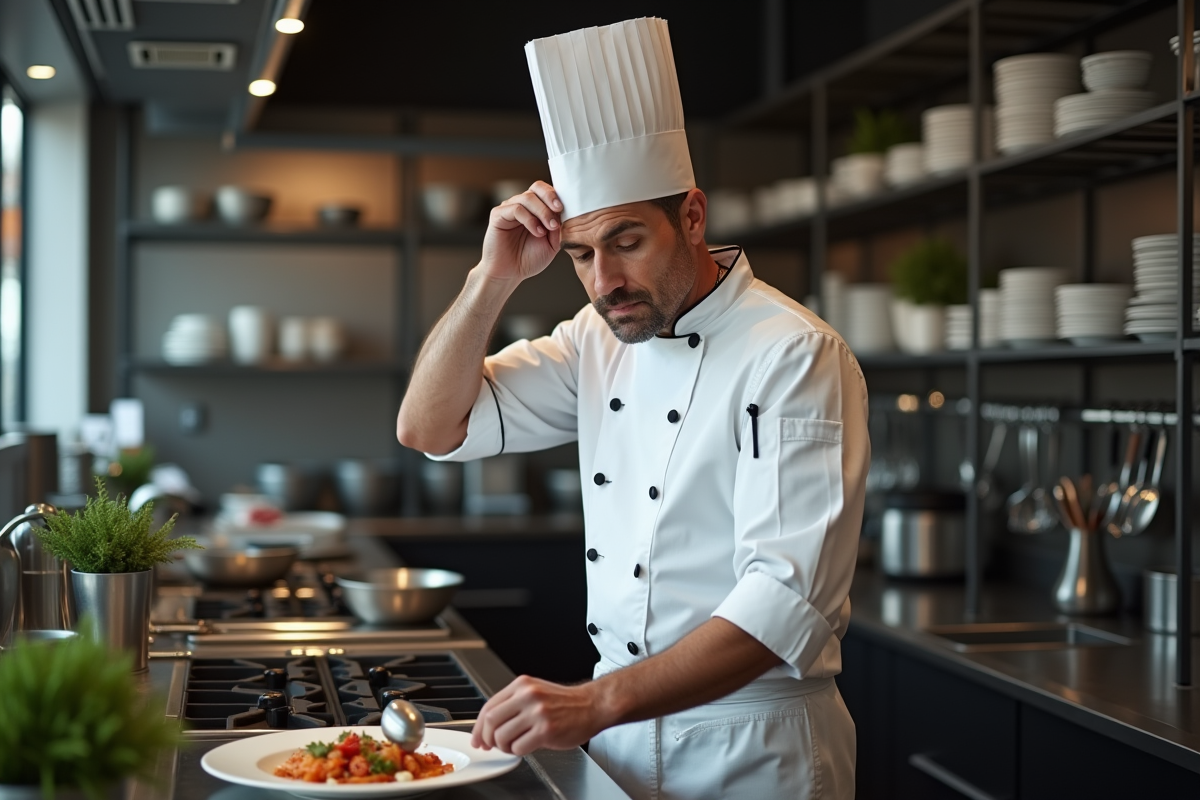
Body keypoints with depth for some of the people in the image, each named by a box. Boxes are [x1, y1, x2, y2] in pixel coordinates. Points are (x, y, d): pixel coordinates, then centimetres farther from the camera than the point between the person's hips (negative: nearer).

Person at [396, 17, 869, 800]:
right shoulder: (600, 340, 4)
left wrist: (597, 703, -34)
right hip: (622, 732, 6)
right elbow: (430, 428, 2)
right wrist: (495, 278, -10)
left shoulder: (795, 355, -18)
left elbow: (787, 597, -26)